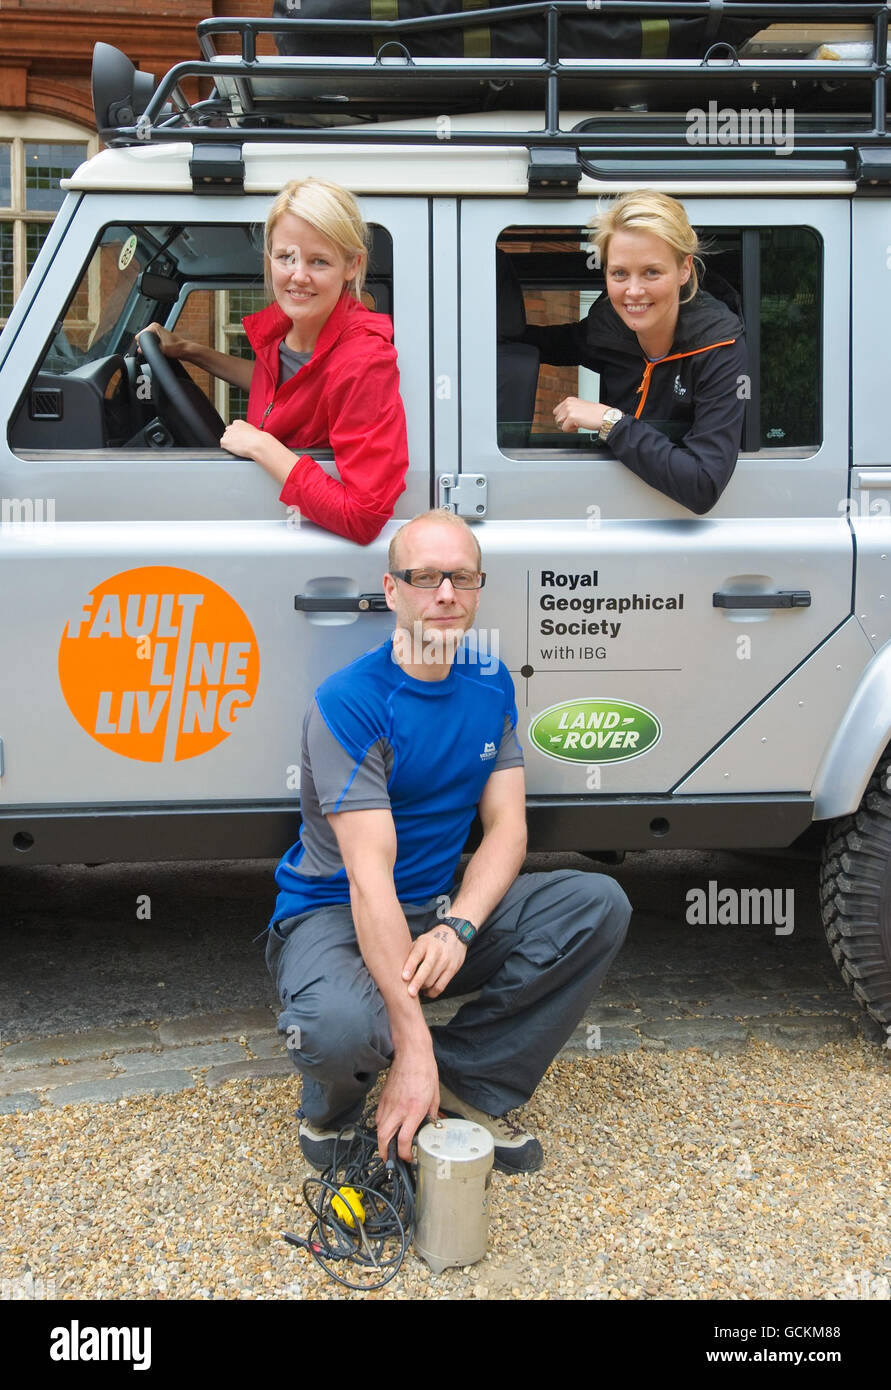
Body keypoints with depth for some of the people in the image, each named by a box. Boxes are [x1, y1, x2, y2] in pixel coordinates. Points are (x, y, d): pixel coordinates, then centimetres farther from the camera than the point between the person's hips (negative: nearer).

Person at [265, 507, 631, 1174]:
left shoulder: (492, 684, 1)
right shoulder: (350, 703, -21)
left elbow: (507, 826, -2)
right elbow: (370, 877, -28)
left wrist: (457, 927, -24)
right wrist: (413, 1045, -32)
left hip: (443, 906, 6)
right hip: (334, 914, -6)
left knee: (600, 905, -14)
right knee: (339, 1028, -39)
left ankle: (469, 1083, -7)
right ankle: (334, 1107, 1)